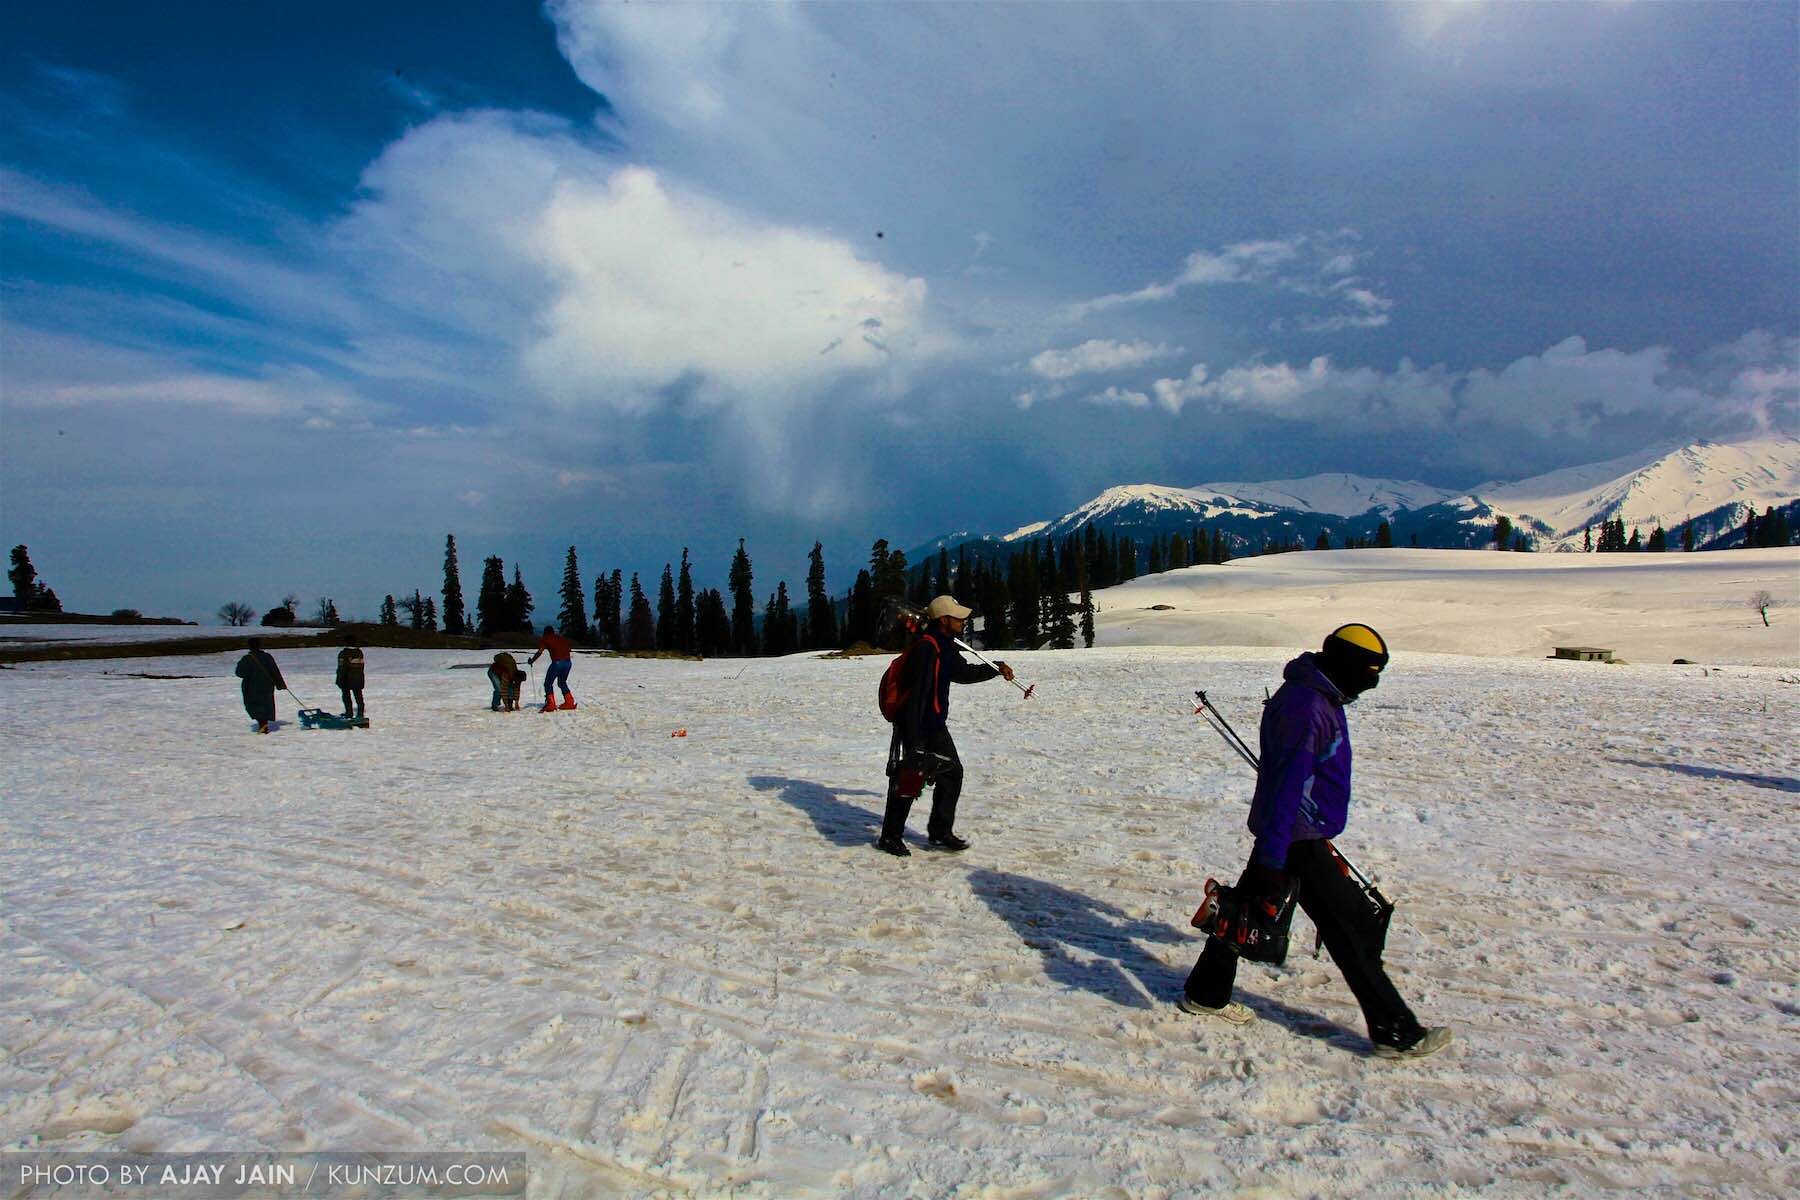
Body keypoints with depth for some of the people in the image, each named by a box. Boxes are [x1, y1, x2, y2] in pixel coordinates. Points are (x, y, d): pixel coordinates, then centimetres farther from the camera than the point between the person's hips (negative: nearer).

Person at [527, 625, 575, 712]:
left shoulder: (545, 639, 7)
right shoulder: (562, 638, 22)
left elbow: (539, 652, -3)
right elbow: (569, 650, 18)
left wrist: (531, 660, 7)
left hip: (557, 662, -6)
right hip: (568, 662, 6)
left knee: (548, 683, 6)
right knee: (562, 682, 25)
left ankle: (551, 705, -3)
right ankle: (569, 702, 23)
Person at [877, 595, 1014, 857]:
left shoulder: (945, 646, 10)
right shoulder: (926, 648, -22)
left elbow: (963, 672, 26)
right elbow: (917, 693, -27)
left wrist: (996, 668, 16)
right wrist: (913, 739, -29)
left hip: (936, 725, 10)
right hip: (917, 726, -10)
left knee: (951, 773, 14)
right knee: (911, 778, -3)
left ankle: (940, 832, 27)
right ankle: (890, 836, 12)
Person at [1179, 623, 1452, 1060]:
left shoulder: (1316, 698, 10)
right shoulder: (1306, 708, -23)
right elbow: (1286, 785, -27)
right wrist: (1271, 861, -27)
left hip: (1287, 832, 10)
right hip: (1297, 841, -10)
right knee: (1355, 932, 1)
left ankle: (1205, 994, 30)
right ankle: (1395, 1032, 14)